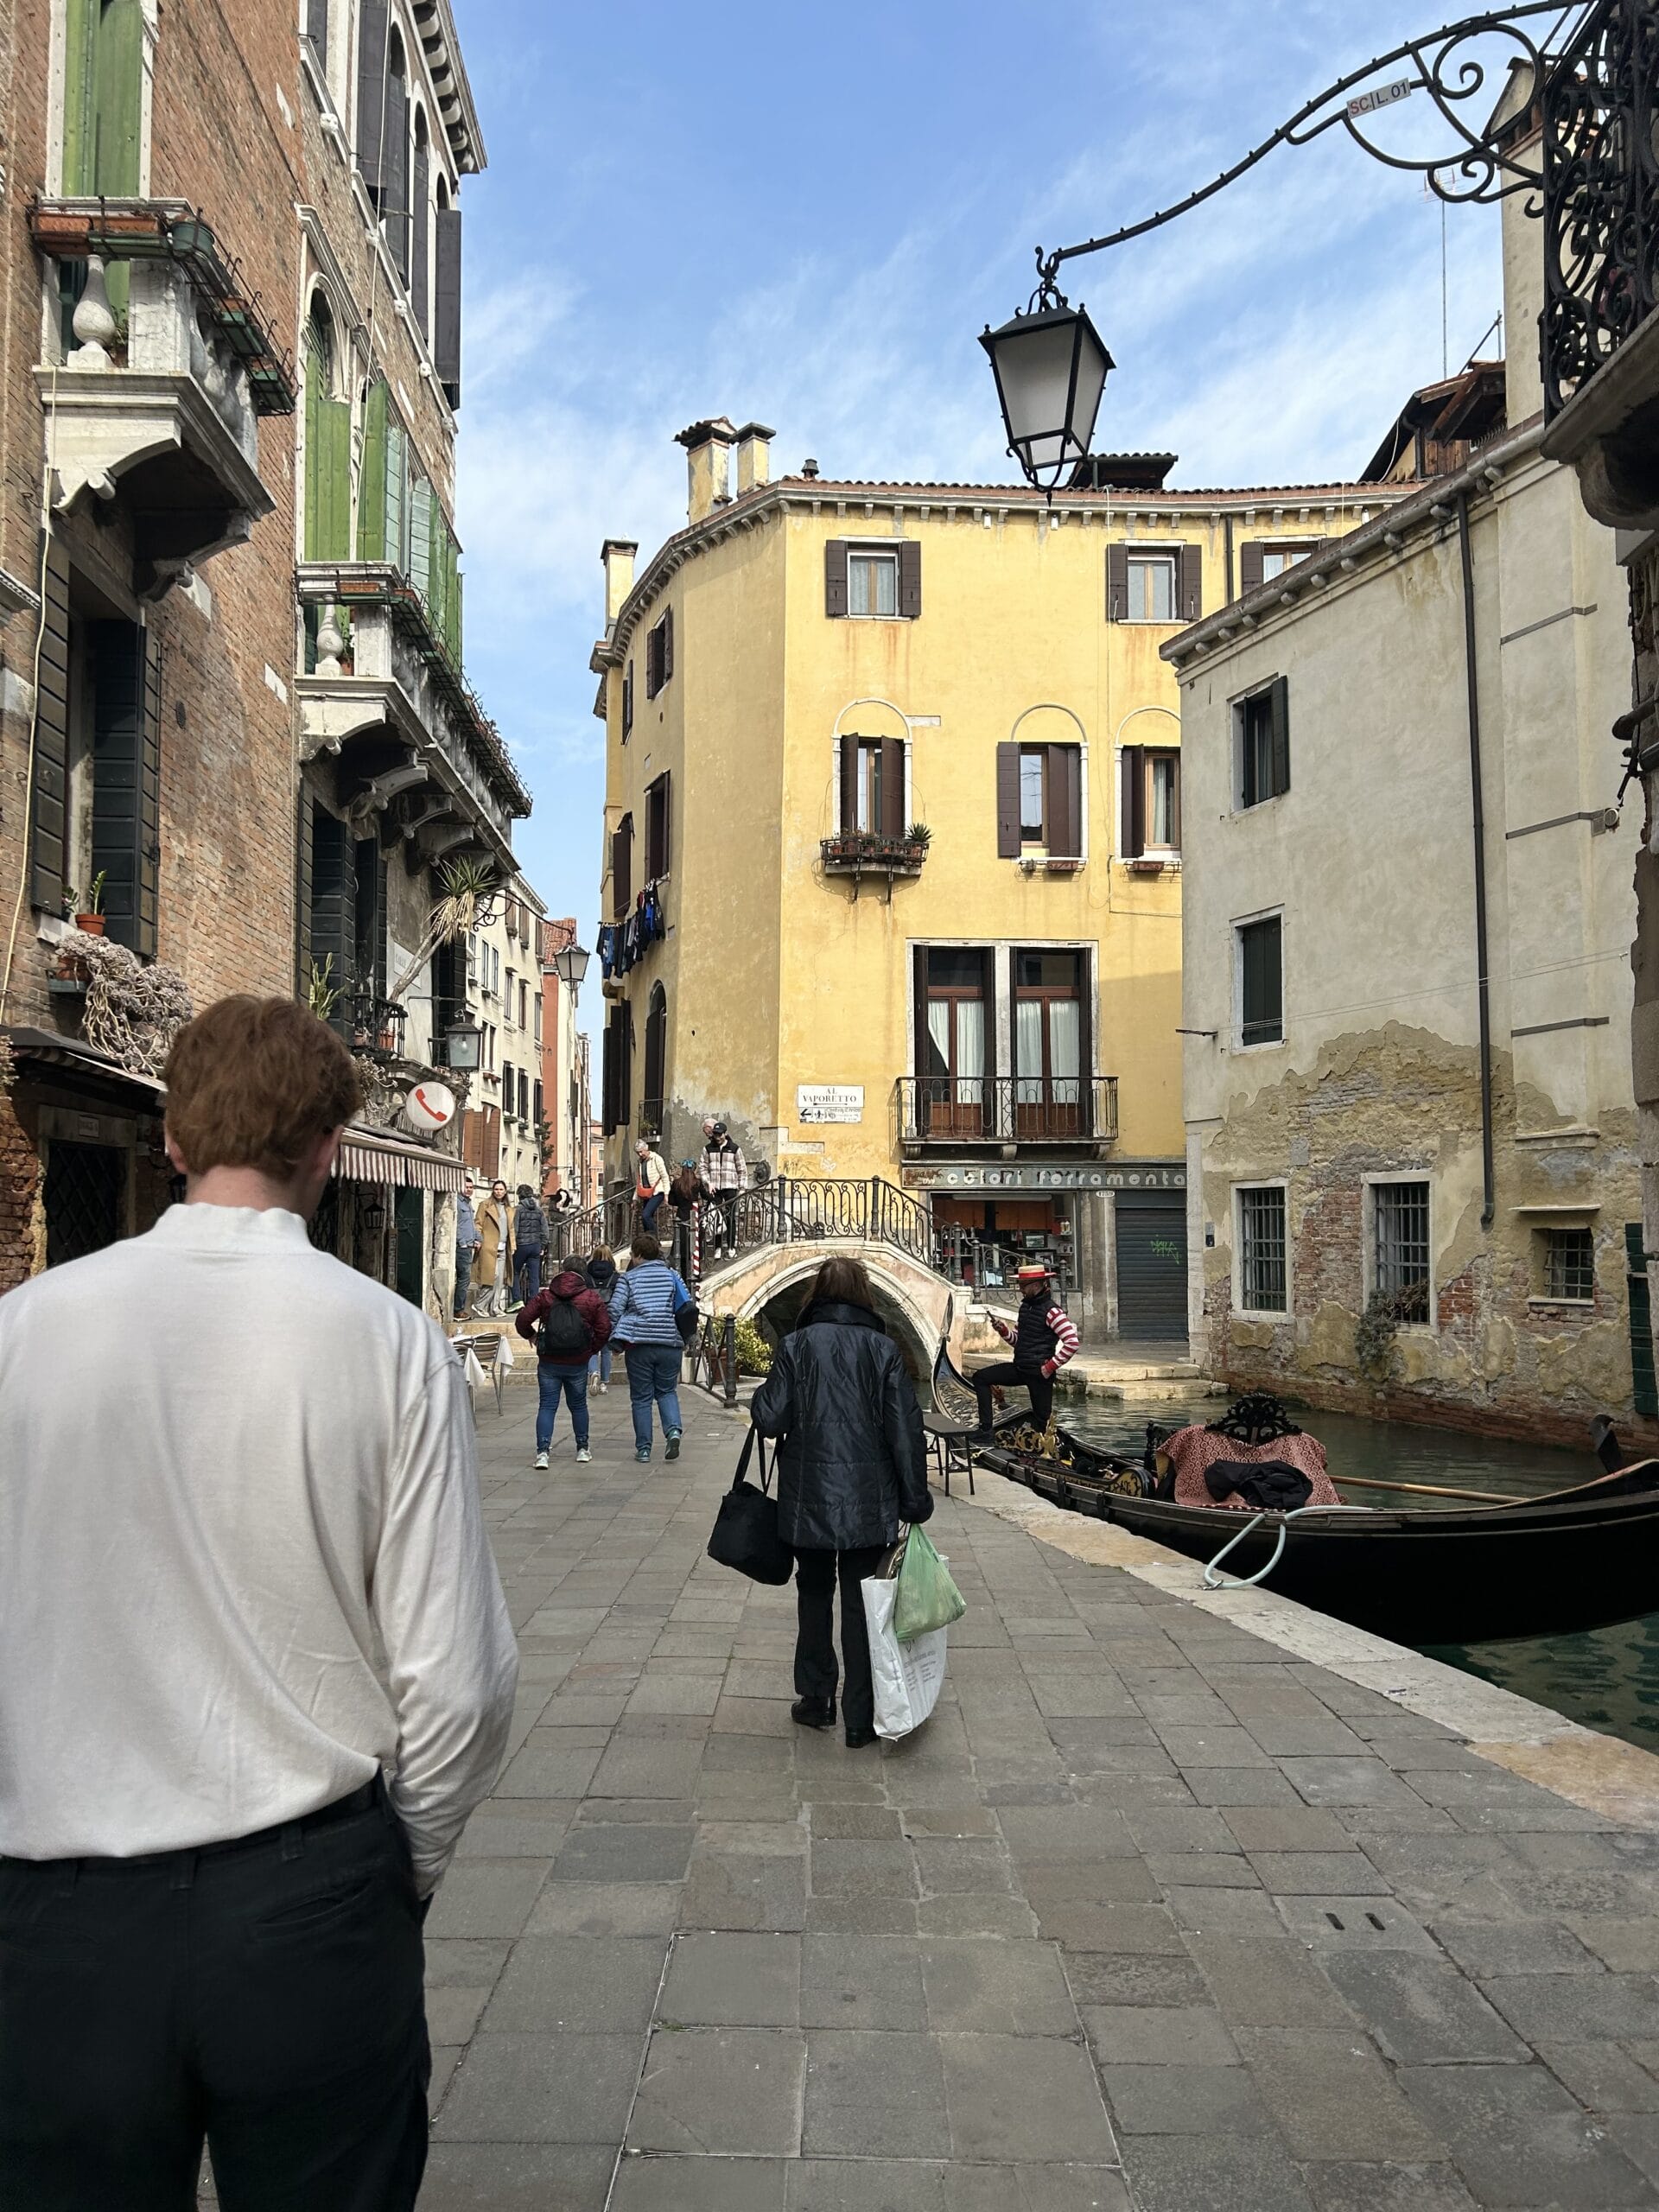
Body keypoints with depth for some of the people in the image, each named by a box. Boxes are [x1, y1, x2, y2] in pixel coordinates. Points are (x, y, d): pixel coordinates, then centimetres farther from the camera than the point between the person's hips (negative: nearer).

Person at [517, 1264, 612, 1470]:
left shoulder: (544, 1296, -1)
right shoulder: (592, 1298, -1)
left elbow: (522, 1322, -4)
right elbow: (604, 1329, -6)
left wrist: (532, 1336, 15)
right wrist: (592, 1349, 8)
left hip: (548, 1362, 0)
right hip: (578, 1363, 1)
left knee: (547, 1406, 4)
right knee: (578, 1405, 17)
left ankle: (542, 1451, -8)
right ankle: (582, 1449, 24)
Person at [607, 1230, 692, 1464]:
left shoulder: (628, 1278, 1)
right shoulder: (671, 1275, 7)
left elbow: (615, 1309, -6)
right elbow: (688, 1306, 3)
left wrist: (615, 1339, 6)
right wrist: (686, 1337, 15)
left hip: (638, 1343, -2)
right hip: (670, 1342, 2)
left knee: (641, 1398, 8)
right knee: (666, 1391, 16)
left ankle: (643, 1448, 8)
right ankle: (673, 1429, -9)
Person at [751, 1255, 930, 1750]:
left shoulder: (797, 1345, -6)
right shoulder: (882, 1348, -5)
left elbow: (771, 1419, -8)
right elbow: (906, 1428, -5)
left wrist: (760, 1398, 14)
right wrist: (914, 1499, 2)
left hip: (808, 1499, 0)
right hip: (869, 1503, 0)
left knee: (814, 1594, 18)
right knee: (861, 1605, 7)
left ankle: (815, 1699, 26)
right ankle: (860, 1718, 11)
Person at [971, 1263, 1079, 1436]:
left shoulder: (1052, 1311, -16)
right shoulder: (1025, 1306, 10)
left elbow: (1072, 1342, -22)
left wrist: (1051, 1367, -18)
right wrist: (1003, 1330, -2)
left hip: (1039, 1372, -8)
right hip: (1019, 1368, 9)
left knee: (1042, 1418, -1)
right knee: (981, 1378, 5)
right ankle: (985, 1429, 2)